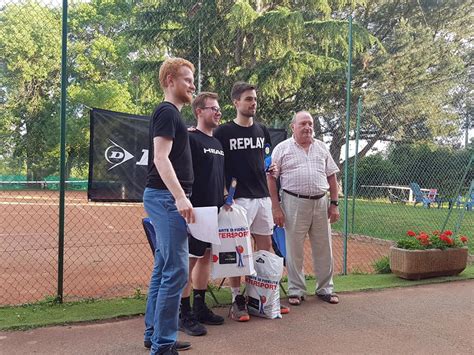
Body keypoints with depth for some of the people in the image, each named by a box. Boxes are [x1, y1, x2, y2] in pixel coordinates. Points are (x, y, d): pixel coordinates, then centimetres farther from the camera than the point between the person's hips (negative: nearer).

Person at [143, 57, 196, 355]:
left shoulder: (172, 114, 20)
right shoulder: (167, 112, -9)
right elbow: (161, 158, -20)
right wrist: (180, 197, -27)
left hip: (167, 198, 10)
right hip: (166, 198, -10)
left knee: (164, 268, 13)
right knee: (176, 271, -9)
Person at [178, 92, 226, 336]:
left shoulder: (217, 143, 17)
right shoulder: (190, 139, -9)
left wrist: (224, 201, 17)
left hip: (214, 209, 9)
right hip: (195, 209, -9)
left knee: (206, 257, 13)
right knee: (189, 259, -4)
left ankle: (199, 308, 24)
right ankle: (184, 314, 5)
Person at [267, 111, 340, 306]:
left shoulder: (321, 147, 12)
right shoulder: (282, 148, 1)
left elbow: (331, 177, 13)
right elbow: (271, 178, -2)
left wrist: (334, 204, 7)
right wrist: (276, 208, -8)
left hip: (321, 203, 4)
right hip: (294, 203, -3)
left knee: (324, 248, 10)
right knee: (294, 249, 4)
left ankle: (325, 289, 24)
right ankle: (296, 290, 18)